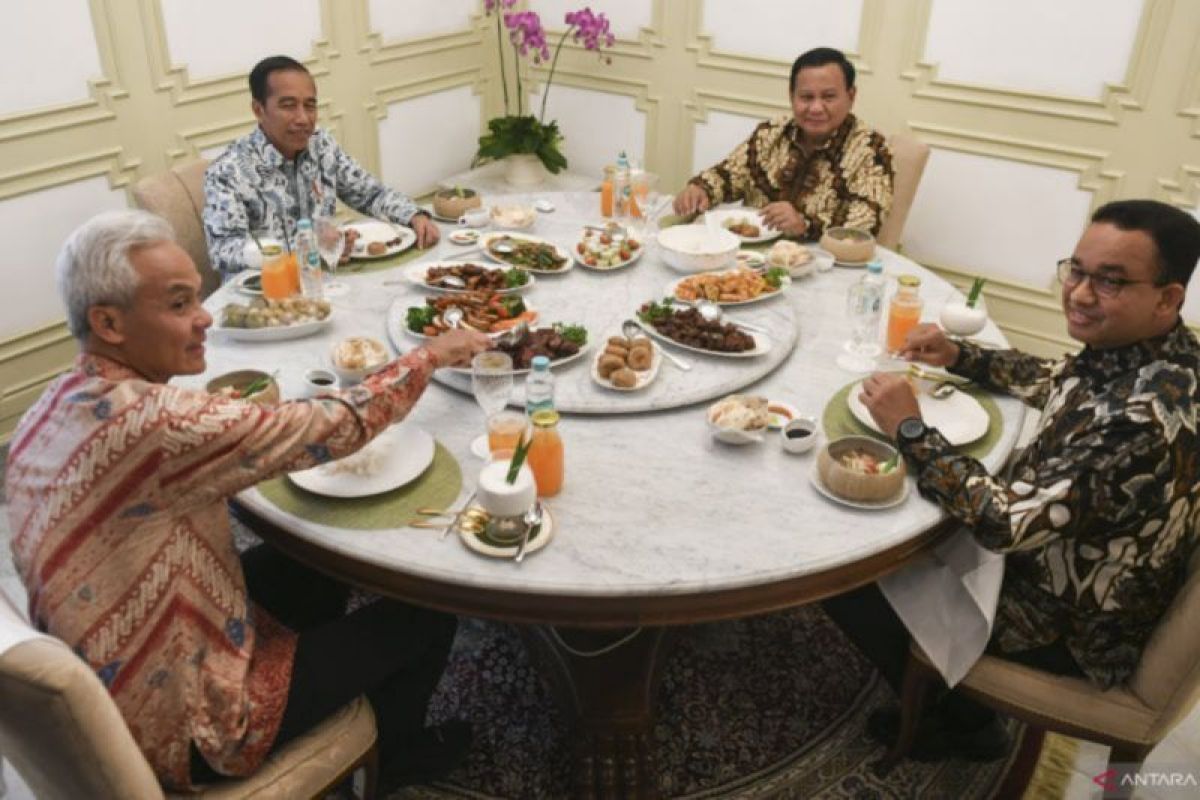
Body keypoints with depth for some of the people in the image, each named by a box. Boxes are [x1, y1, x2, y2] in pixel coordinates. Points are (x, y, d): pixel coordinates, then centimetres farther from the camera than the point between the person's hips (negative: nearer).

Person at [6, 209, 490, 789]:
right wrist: (430, 356, -13)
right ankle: (392, 755, 36)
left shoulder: (59, 403, -5)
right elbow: (331, 427, -27)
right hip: (183, 725, -8)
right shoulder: (149, 421, -34)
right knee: (426, 617, 5)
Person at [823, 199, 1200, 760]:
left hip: (1071, 627, -9)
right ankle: (955, 699, 29)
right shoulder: (1132, 351, -8)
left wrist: (910, 431, -27)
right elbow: (1055, 381, 13)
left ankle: (962, 722, 22)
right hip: (1054, 552, 9)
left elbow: (1007, 523, -36)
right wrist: (959, 356, -1)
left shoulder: (1146, 417, -36)